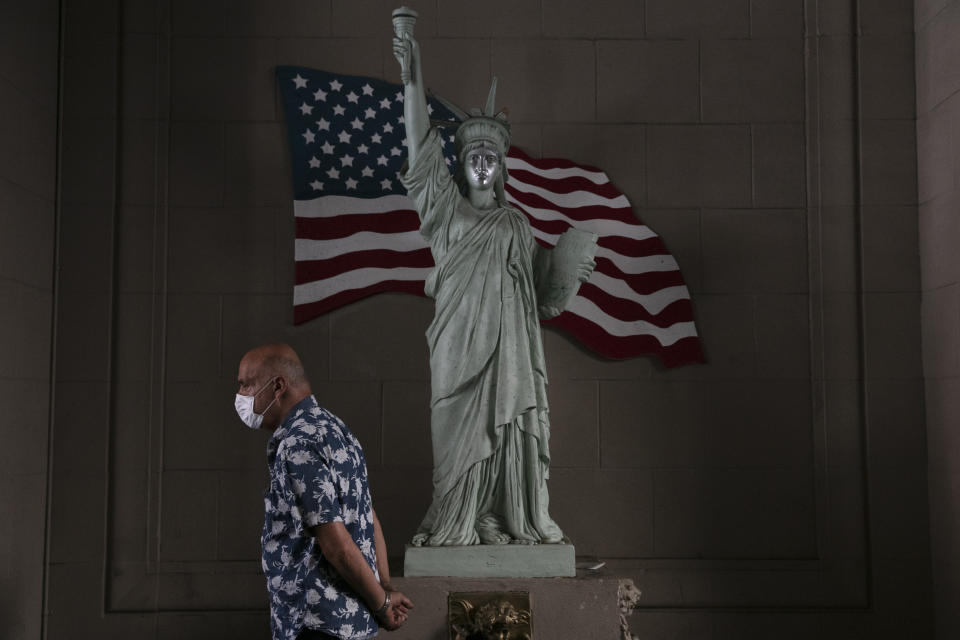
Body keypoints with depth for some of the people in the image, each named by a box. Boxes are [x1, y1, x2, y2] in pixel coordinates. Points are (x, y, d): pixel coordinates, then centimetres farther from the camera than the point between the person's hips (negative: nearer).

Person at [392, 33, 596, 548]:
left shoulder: (515, 224, 16)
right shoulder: (447, 207, 7)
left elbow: (539, 281, 22)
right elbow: (420, 146, -2)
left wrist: (573, 271, 5)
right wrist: (412, 76, -9)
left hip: (508, 345, 2)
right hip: (459, 341, -2)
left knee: (508, 427, 0)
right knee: (461, 429, -3)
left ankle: (508, 520, 6)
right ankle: (456, 525, 2)